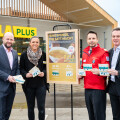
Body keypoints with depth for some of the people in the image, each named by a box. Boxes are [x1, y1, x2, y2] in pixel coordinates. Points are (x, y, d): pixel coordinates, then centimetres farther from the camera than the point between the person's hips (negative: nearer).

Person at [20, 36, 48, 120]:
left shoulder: (43, 54, 0)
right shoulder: (24, 55, 1)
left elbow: (47, 67, 9)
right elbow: (21, 68, 5)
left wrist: (44, 73, -11)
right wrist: (26, 74, -14)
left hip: (41, 84, -1)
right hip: (29, 85, 1)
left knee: (41, 107, 0)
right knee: (30, 107, 11)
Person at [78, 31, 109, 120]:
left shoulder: (103, 53, -6)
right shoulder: (85, 53, 14)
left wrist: (99, 72, -31)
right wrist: (80, 75, 5)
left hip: (98, 89, -6)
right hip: (87, 88, 7)